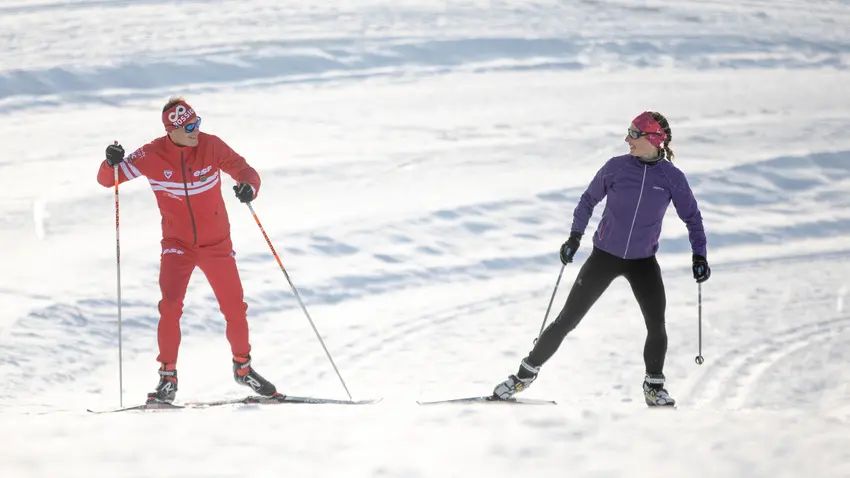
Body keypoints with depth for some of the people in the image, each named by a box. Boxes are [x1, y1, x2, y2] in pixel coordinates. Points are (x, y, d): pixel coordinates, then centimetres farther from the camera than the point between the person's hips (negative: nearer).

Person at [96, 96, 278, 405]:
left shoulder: (211, 146, -14)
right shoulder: (153, 156, -15)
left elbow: (244, 171, -8)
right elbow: (107, 179, -11)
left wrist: (248, 186, -32)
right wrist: (112, 163, -35)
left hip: (217, 243, 1)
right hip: (177, 244, -1)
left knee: (235, 308, 5)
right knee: (170, 306, -20)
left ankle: (243, 367, 30)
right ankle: (168, 377, -9)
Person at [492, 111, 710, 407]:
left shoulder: (672, 177, -8)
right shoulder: (616, 167, -8)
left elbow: (692, 217, 4)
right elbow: (589, 200, 6)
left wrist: (699, 255, -6)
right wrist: (575, 236, -2)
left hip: (643, 260, 0)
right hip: (605, 255, 0)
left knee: (657, 325, -13)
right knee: (568, 319, -1)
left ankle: (654, 386, 9)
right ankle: (525, 374, 11)